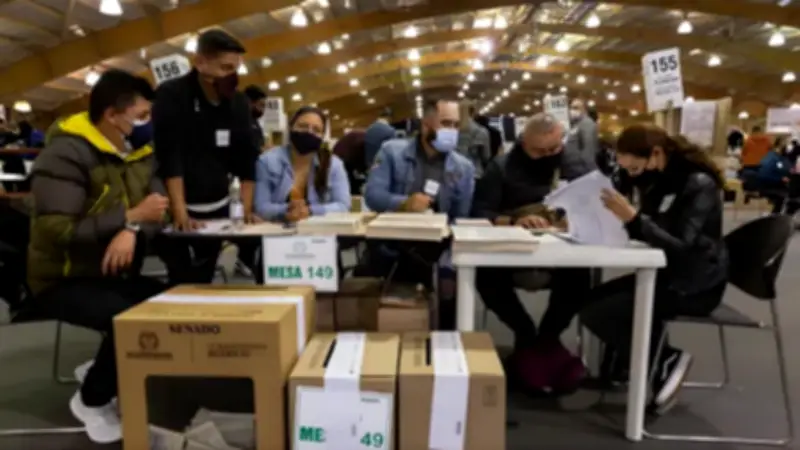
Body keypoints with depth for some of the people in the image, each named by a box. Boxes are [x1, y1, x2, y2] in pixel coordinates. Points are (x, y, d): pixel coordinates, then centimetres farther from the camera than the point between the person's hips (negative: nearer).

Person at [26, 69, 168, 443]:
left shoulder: (137, 153, 5)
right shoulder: (66, 154, -18)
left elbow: (155, 210, -4)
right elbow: (56, 231, -27)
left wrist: (133, 231, -27)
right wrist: (131, 216, -27)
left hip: (114, 275, 6)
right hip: (62, 280, -6)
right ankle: (92, 400, 0)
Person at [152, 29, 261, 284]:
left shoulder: (238, 103, 2)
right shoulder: (172, 96, -12)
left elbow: (246, 160, 2)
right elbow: (169, 159, -19)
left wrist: (247, 210, -6)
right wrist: (180, 213, -24)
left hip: (217, 210, 5)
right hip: (179, 210, -4)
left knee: (204, 283, 11)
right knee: (183, 285, -5)